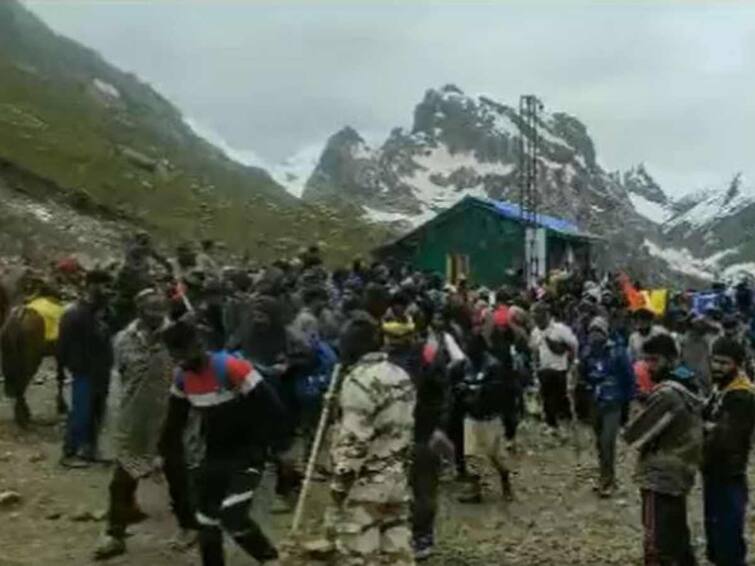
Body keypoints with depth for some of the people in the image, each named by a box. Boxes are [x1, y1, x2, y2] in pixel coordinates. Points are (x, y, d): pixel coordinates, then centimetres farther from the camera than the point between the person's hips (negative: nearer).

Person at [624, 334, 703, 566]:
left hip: (660, 478, -10)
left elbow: (632, 434, -17)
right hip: (678, 475, 10)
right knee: (676, 539, 23)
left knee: (657, 547, -4)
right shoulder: (683, 389, 8)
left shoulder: (665, 394, -21)